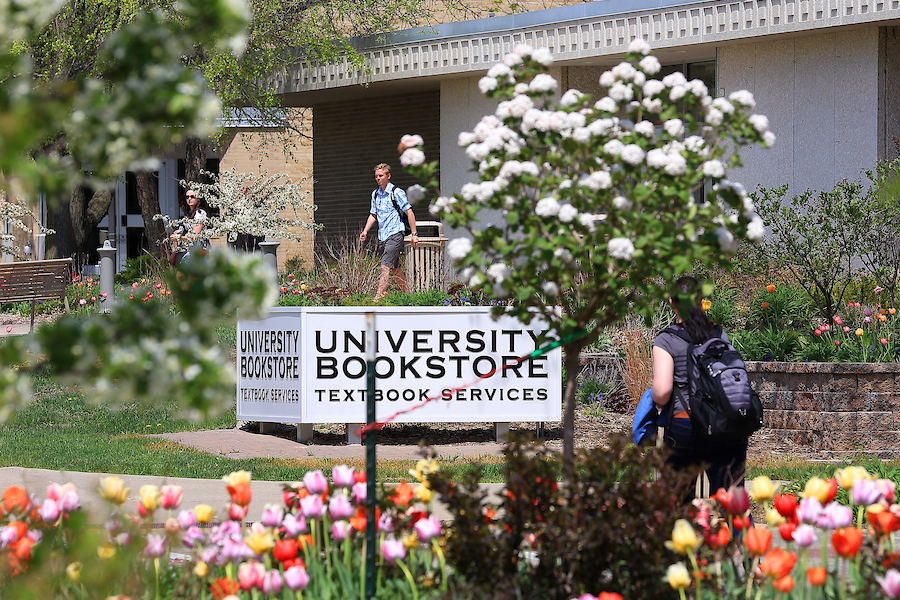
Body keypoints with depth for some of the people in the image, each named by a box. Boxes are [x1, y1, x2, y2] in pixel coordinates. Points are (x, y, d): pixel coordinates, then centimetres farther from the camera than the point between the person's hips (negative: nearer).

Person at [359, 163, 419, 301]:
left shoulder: (397, 193, -8)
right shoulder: (375, 194, 13)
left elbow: (409, 213, -6)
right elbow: (373, 215, 22)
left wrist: (414, 234, -9)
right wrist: (365, 231, 8)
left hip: (395, 234, -8)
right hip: (382, 236, 8)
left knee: (385, 267, -16)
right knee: (395, 268, 12)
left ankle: (378, 298, -24)